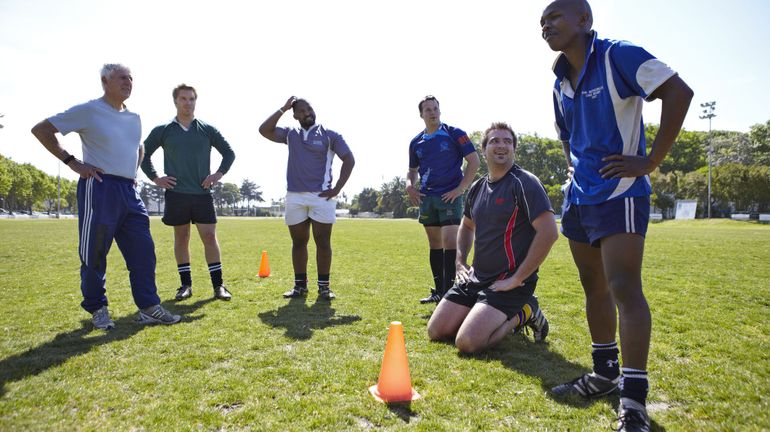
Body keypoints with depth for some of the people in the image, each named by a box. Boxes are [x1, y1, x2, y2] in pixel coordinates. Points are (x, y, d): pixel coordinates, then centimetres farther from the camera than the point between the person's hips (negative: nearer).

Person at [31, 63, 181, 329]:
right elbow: (41, 130, -3)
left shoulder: (134, 118, 16)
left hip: (129, 191, 6)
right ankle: (97, 309, 16)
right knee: (94, 253, 1)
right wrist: (71, 162, -9)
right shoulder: (88, 111, -3)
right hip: (100, 188, -6)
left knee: (143, 250, 2)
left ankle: (149, 307, 8)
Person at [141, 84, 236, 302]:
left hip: (202, 194, 0)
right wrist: (155, 178, 4)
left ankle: (218, 285, 4)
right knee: (181, 238, 7)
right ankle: (186, 284, 16)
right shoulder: (162, 131, 5)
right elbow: (143, 154, 15)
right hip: (176, 194, 1)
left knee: (209, 237, -3)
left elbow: (229, 153, 13)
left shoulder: (207, 130, 5)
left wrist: (218, 174, 2)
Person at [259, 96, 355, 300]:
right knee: (298, 242, 8)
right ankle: (300, 285, 19)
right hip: (294, 197, 3)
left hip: (321, 196, -3)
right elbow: (264, 130, 1)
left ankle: (324, 286, 8)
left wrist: (337, 188, -8)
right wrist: (283, 109, 2)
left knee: (323, 242, -1)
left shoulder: (330, 135, 3)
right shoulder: (290, 134, 12)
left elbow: (349, 159, -1)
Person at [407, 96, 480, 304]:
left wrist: (460, 188, -11)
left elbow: (474, 160, -4)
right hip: (427, 198, 5)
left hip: (450, 196, -5)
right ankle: (438, 291, 19)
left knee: (450, 241, -14)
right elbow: (412, 170, 23)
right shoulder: (416, 142, 12)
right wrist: (410, 185, 1)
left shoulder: (454, 134, -2)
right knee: (434, 244, 10)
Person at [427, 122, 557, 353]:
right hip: (476, 277, 8)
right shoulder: (477, 187, 11)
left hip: (509, 282, -7)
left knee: (467, 342, -23)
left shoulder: (524, 183, -13)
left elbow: (549, 232, -22)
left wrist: (517, 279, -20)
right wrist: (460, 261, 13)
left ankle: (522, 314, 4)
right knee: (436, 332, 5)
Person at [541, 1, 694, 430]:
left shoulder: (618, 56, -9)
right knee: (594, 287, 13)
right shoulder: (561, 84, 13)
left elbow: (679, 92, -17)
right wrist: (579, 174, 15)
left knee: (624, 289, -12)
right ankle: (606, 375, 29)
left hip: (619, 195, -8)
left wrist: (651, 161, -19)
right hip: (579, 198, 8)